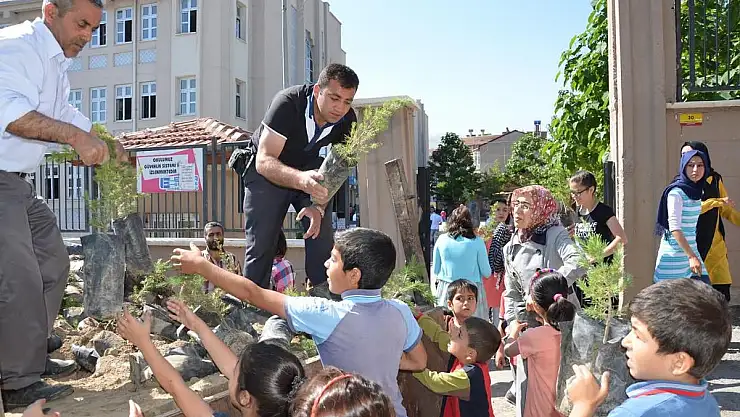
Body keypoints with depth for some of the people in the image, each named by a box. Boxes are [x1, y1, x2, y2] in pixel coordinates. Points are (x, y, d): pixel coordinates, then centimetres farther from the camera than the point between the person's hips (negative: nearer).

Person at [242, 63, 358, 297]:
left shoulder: (347, 121, -19)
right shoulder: (288, 103, -32)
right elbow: (264, 161, -38)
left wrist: (319, 206, -28)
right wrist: (300, 179, -58)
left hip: (309, 168, 4)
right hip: (266, 170, -3)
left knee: (321, 228, -14)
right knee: (261, 242, -8)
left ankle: (322, 293, -6)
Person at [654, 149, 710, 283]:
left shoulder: (697, 191, 10)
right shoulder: (676, 192, -14)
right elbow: (674, 228, -19)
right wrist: (691, 256, -22)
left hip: (691, 249, 8)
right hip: (675, 255, -8)